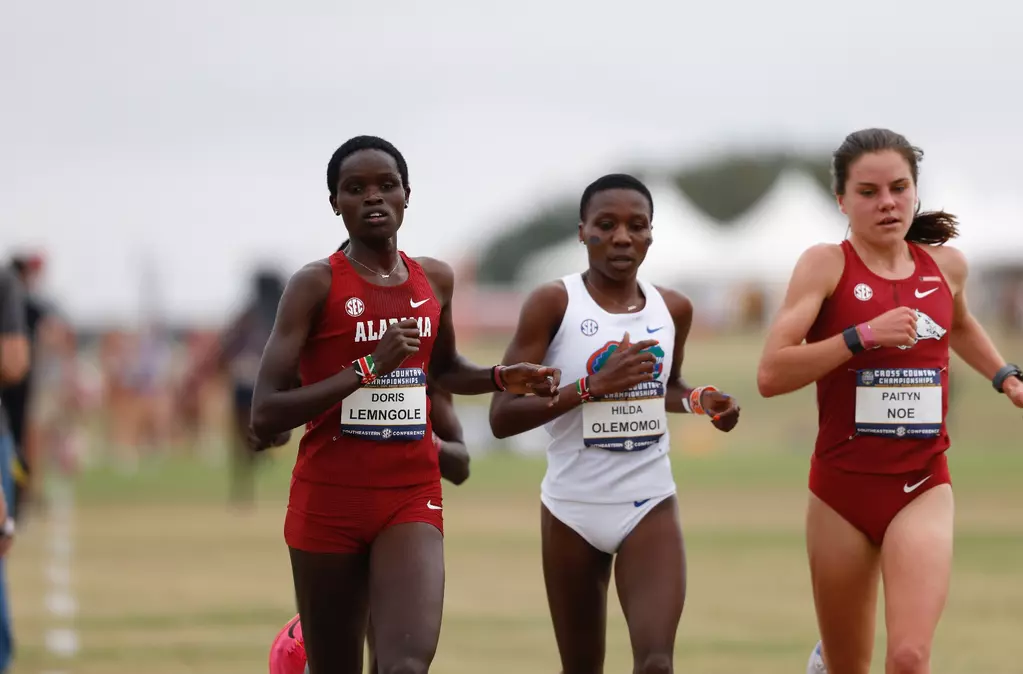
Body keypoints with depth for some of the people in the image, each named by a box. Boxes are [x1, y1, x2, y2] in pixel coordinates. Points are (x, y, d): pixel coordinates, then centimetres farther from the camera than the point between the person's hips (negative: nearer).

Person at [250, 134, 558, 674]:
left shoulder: (436, 281, 8)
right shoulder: (316, 285, -8)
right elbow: (265, 416, -16)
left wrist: (501, 378, 10)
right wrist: (368, 368, -21)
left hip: (412, 501, 3)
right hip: (327, 503, -3)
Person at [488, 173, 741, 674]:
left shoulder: (673, 309, 4)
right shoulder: (553, 304, -9)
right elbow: (503, 416, -14)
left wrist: (699, 401, 2)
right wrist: (593, 385, -24)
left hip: (650, 506, 2)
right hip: (572, 507, -1)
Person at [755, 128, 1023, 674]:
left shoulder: (946, 264, 5)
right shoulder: (826, 265, -7)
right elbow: (770, 375, -17)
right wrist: (863, 335, -23)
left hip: (923, 490, 1)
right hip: (841, 488, -1)